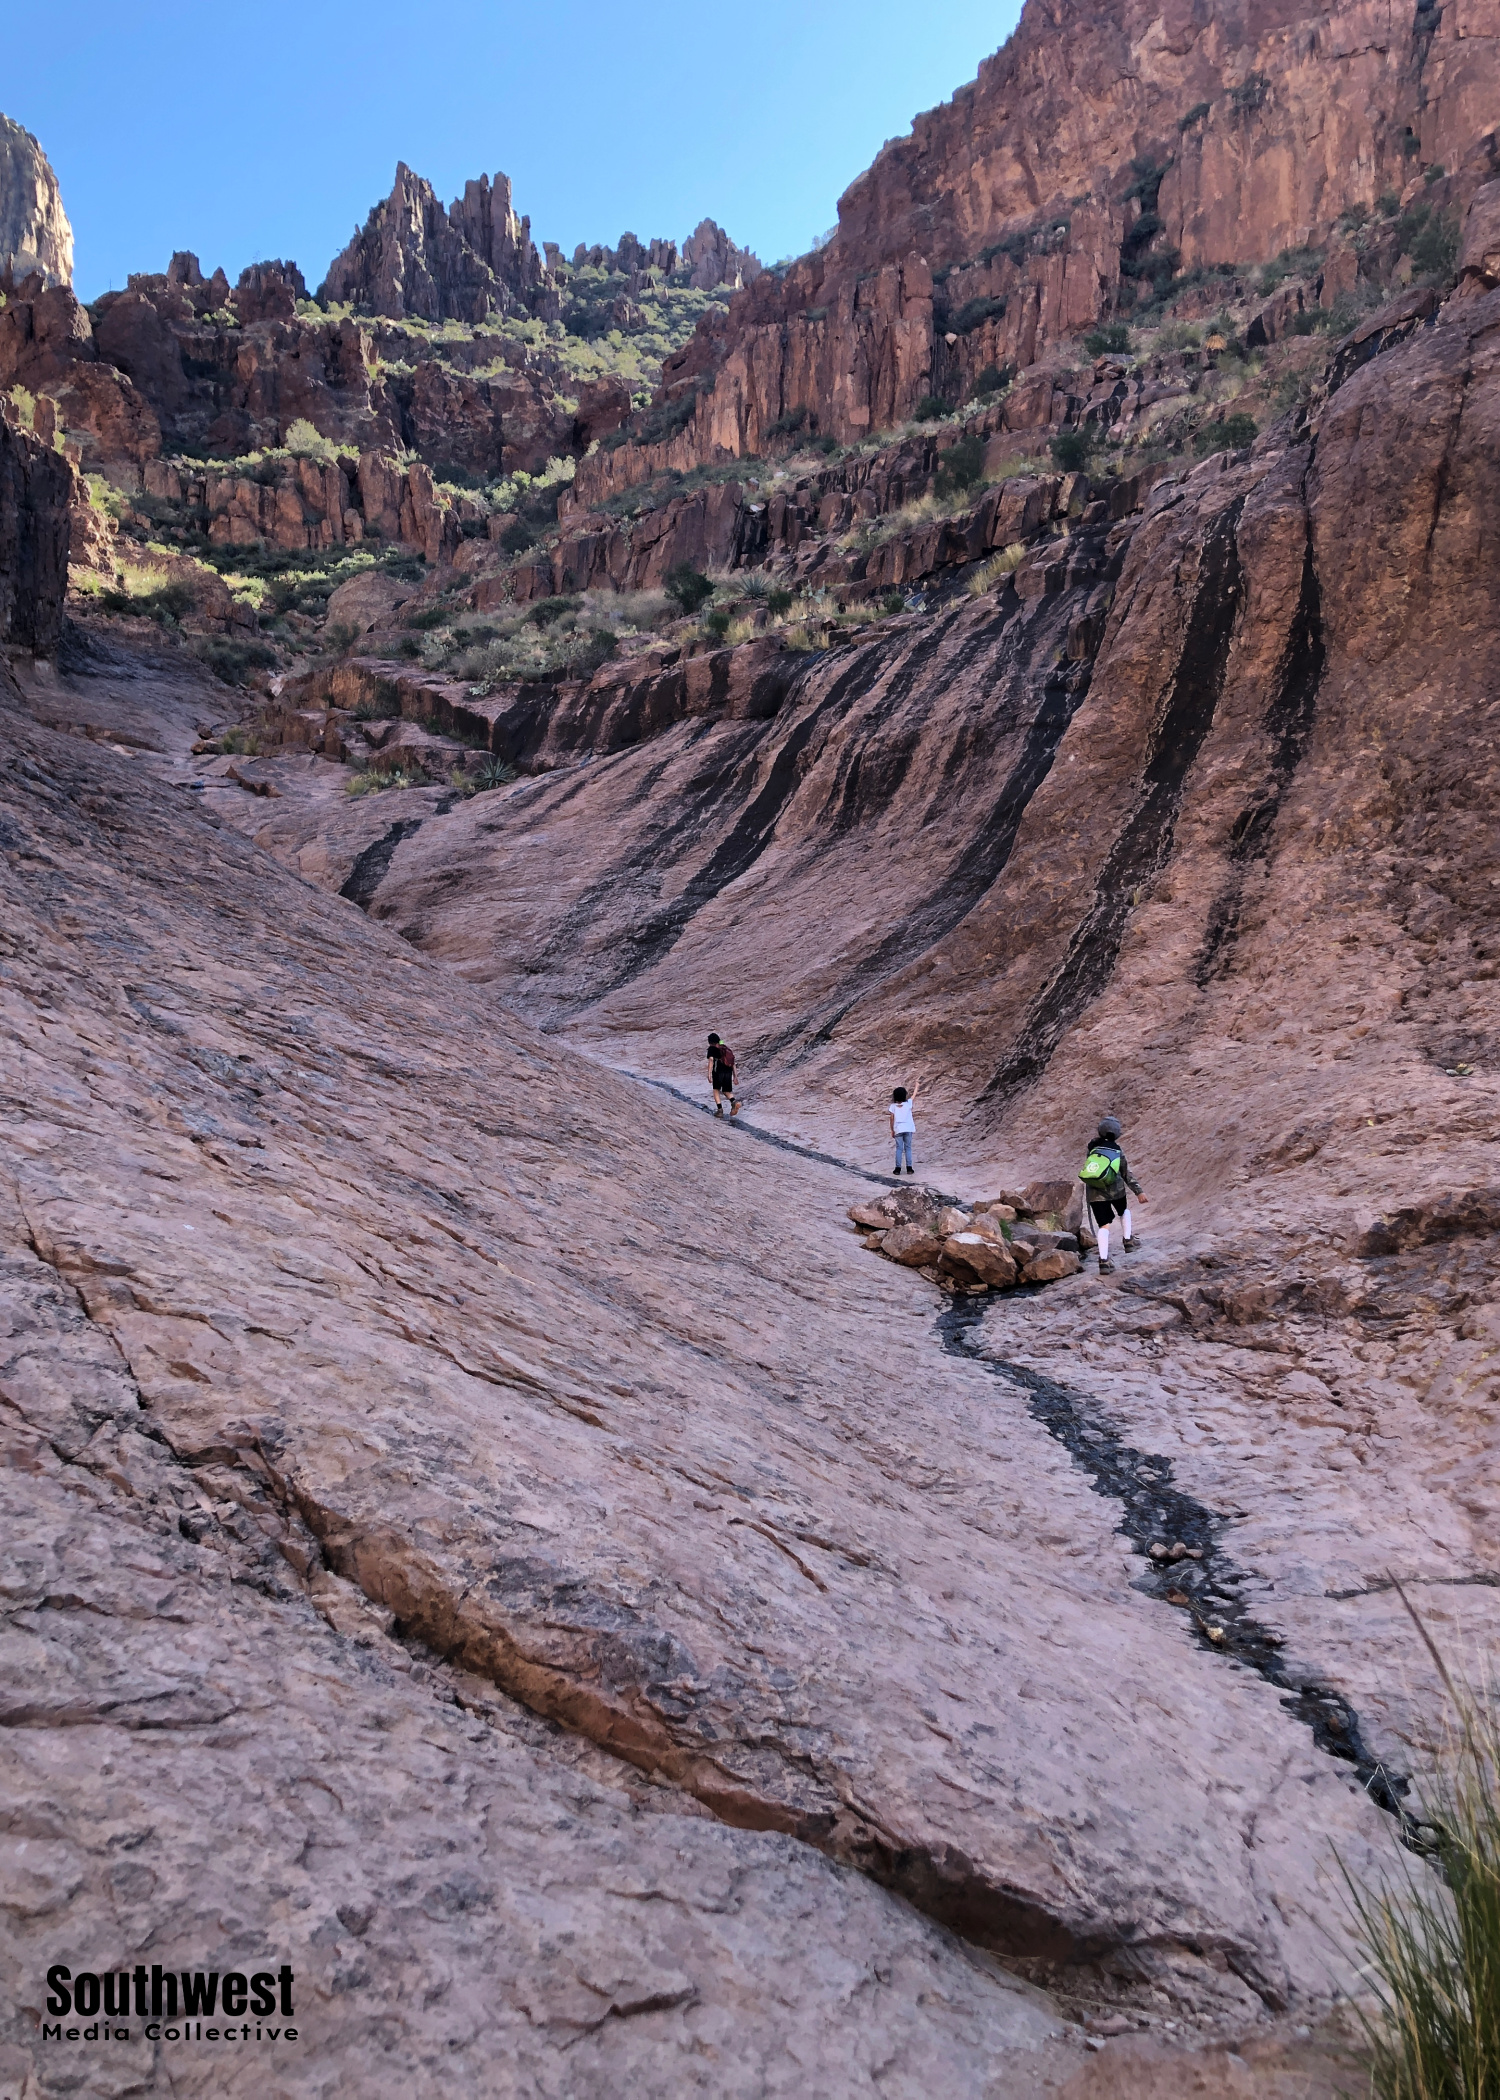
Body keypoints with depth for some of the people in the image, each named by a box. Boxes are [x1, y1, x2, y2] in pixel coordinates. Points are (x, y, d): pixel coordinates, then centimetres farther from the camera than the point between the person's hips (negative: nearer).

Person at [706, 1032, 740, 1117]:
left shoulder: (712, 1048, 5)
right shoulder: (726, 1048, 22)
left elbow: (711, 1060, -11)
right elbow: (733, 1063, 19)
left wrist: (709, 1074, -17)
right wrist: (735, 1076, 22)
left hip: (718, 1072, -4)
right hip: (728, 1072, 4)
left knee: (716, 1090, 16)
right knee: (726, 1092, 15)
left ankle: (720, 1109, 6)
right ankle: (734, 1102, -15)